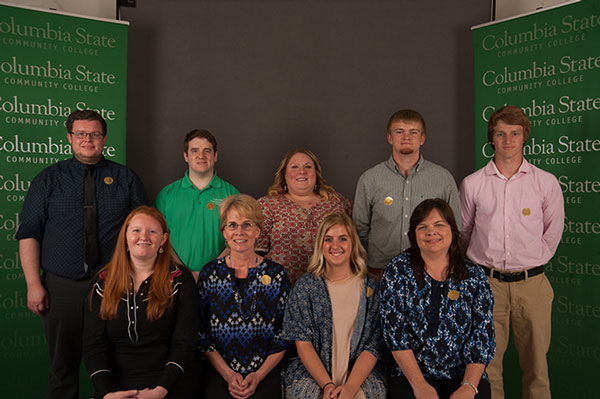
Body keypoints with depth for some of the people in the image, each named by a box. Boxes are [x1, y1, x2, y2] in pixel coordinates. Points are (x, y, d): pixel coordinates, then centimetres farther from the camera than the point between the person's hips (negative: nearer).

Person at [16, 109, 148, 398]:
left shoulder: (126, 179, 6)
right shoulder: (49, 179, 6)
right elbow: (28, 233, 3)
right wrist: (33, 284, -6)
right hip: (60, 287, 0)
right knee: (63, 367, 11)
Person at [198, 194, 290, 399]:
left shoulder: (277, 274, 2)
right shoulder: (209, 274, 4)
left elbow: (285, 335, 4)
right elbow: (202, 335, 5)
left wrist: (259, 375, -5)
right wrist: (228, 374, -5)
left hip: (265, 375, 0)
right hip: (219, 373, 0)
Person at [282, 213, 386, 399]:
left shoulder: (371, 287, 3)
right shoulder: (305, 286, 3)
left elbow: (373, 346, -1)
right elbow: (303, 343, -1)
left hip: (362, 375, 0)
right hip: (311, 374, 1)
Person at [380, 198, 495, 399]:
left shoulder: (474, 276, 5)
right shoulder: (399, 270, 1)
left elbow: (483, 334, 1)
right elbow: (394, 330, -5)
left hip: (464, 374, 1)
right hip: (411, 374, -1)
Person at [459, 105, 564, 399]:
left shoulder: (546, 183, 1)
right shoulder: (472, 184, 2)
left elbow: (553, 232, 12)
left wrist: (531, 263, 11)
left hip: (531, 284, 0)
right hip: (486, 283, 0)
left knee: (535, 361, 9)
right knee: (487, 362, 6)